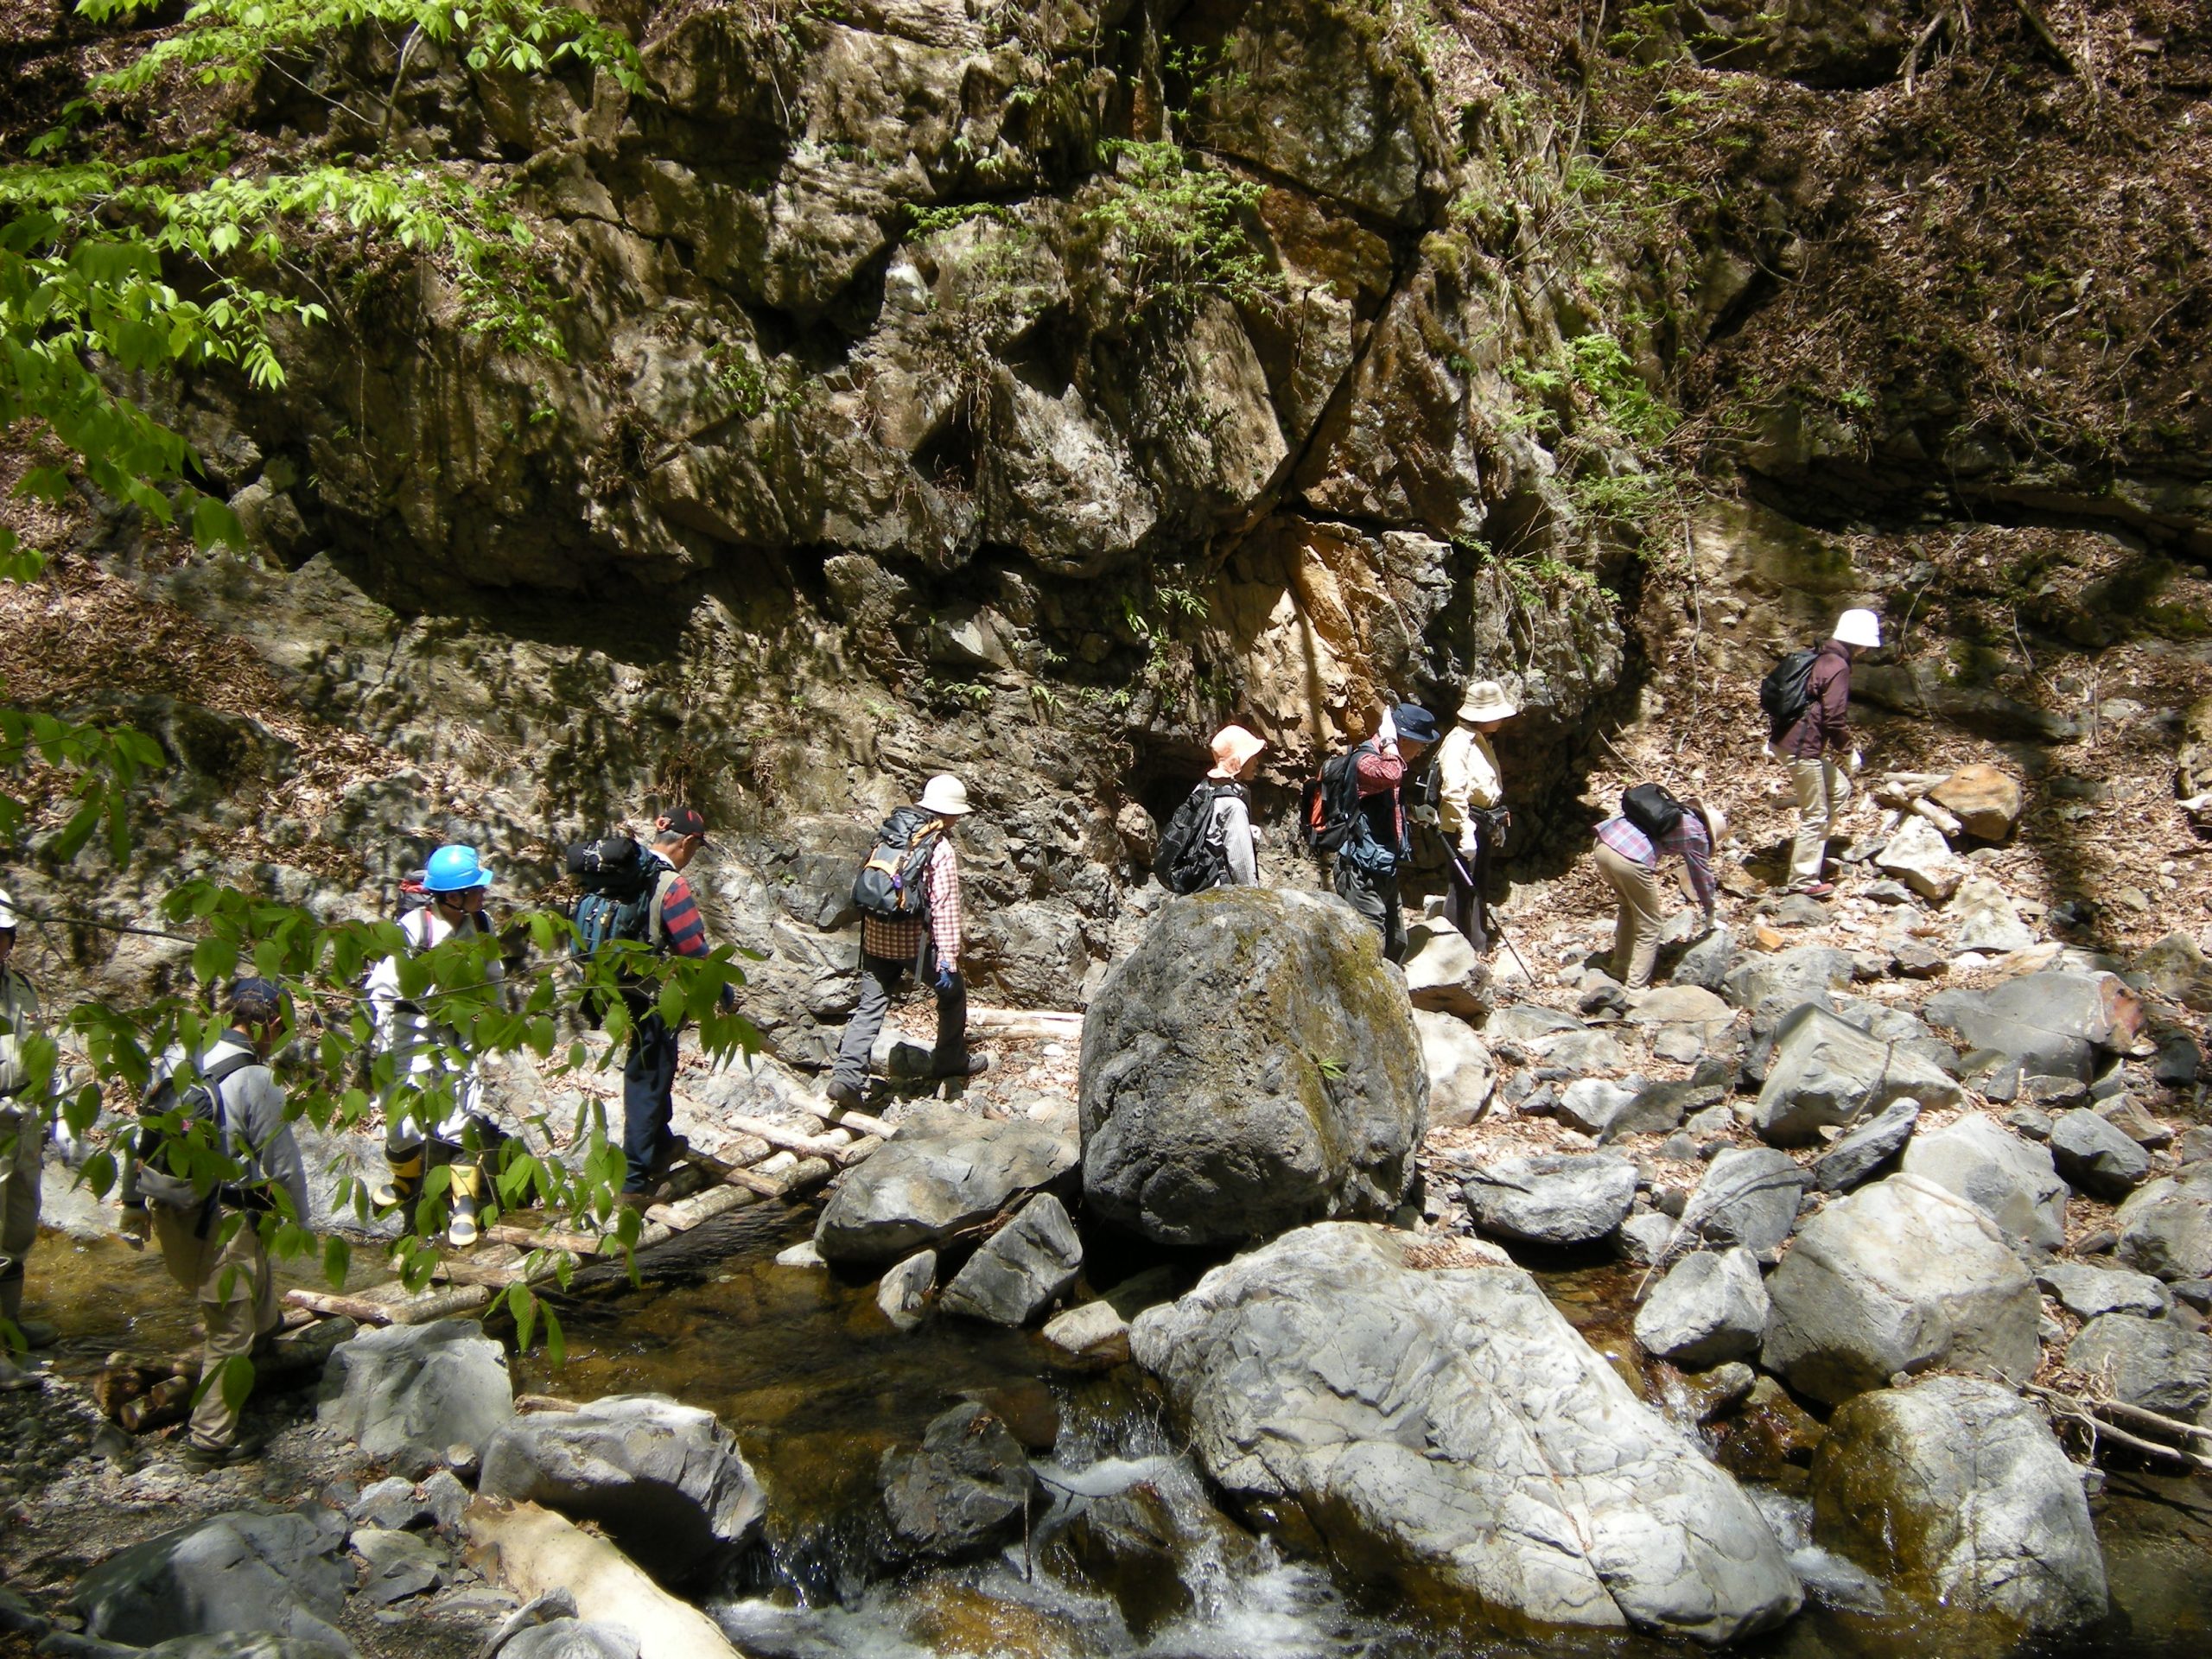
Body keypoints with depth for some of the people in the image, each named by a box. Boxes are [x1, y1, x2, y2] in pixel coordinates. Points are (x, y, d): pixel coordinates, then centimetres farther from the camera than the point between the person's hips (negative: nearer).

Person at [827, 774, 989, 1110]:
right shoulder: (941, 850, -10)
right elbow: (945, 907, -15)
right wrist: (948, 957, -16)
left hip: (876, 936, 6)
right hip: (915, 941, -6)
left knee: (870, 1007, 5)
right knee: (952, 991, 17)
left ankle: (846, 1077, -6)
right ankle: (950, 1060, 29)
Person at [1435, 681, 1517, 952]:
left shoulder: (1481, 741, 13)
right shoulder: (1459, 743, -18)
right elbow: (1453, 792, -25)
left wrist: (1497, 823, 21)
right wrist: (1466, 832, -27)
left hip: (1483, 825, 10)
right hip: (1462, 825, -10)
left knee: (1478, 888, 16)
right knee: (1463, 888, -5)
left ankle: (1477, 944, 26)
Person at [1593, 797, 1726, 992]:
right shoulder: (1696, 834, 12)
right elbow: (1703, 876, 24)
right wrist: (1710, 913, 40)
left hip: (1603, 844, 7)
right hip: (1631, 862, -7)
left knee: (1629, 907, 30)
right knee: (1649, 928, 12)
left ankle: (1620, 971, 37)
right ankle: (1635, 988, 12)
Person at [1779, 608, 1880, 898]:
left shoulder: (1823, 660, 14)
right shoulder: (1838, 668, -15)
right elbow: (1834, 718, -20)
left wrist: (1841, 747, 22)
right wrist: (1849, 749, -5)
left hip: (1793, 741, 10)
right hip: (1803, 748, -10)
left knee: (1839, 789, 22)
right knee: (1815, 814, 0)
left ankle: (1808, 850, 26)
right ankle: (1803, 880, 8)